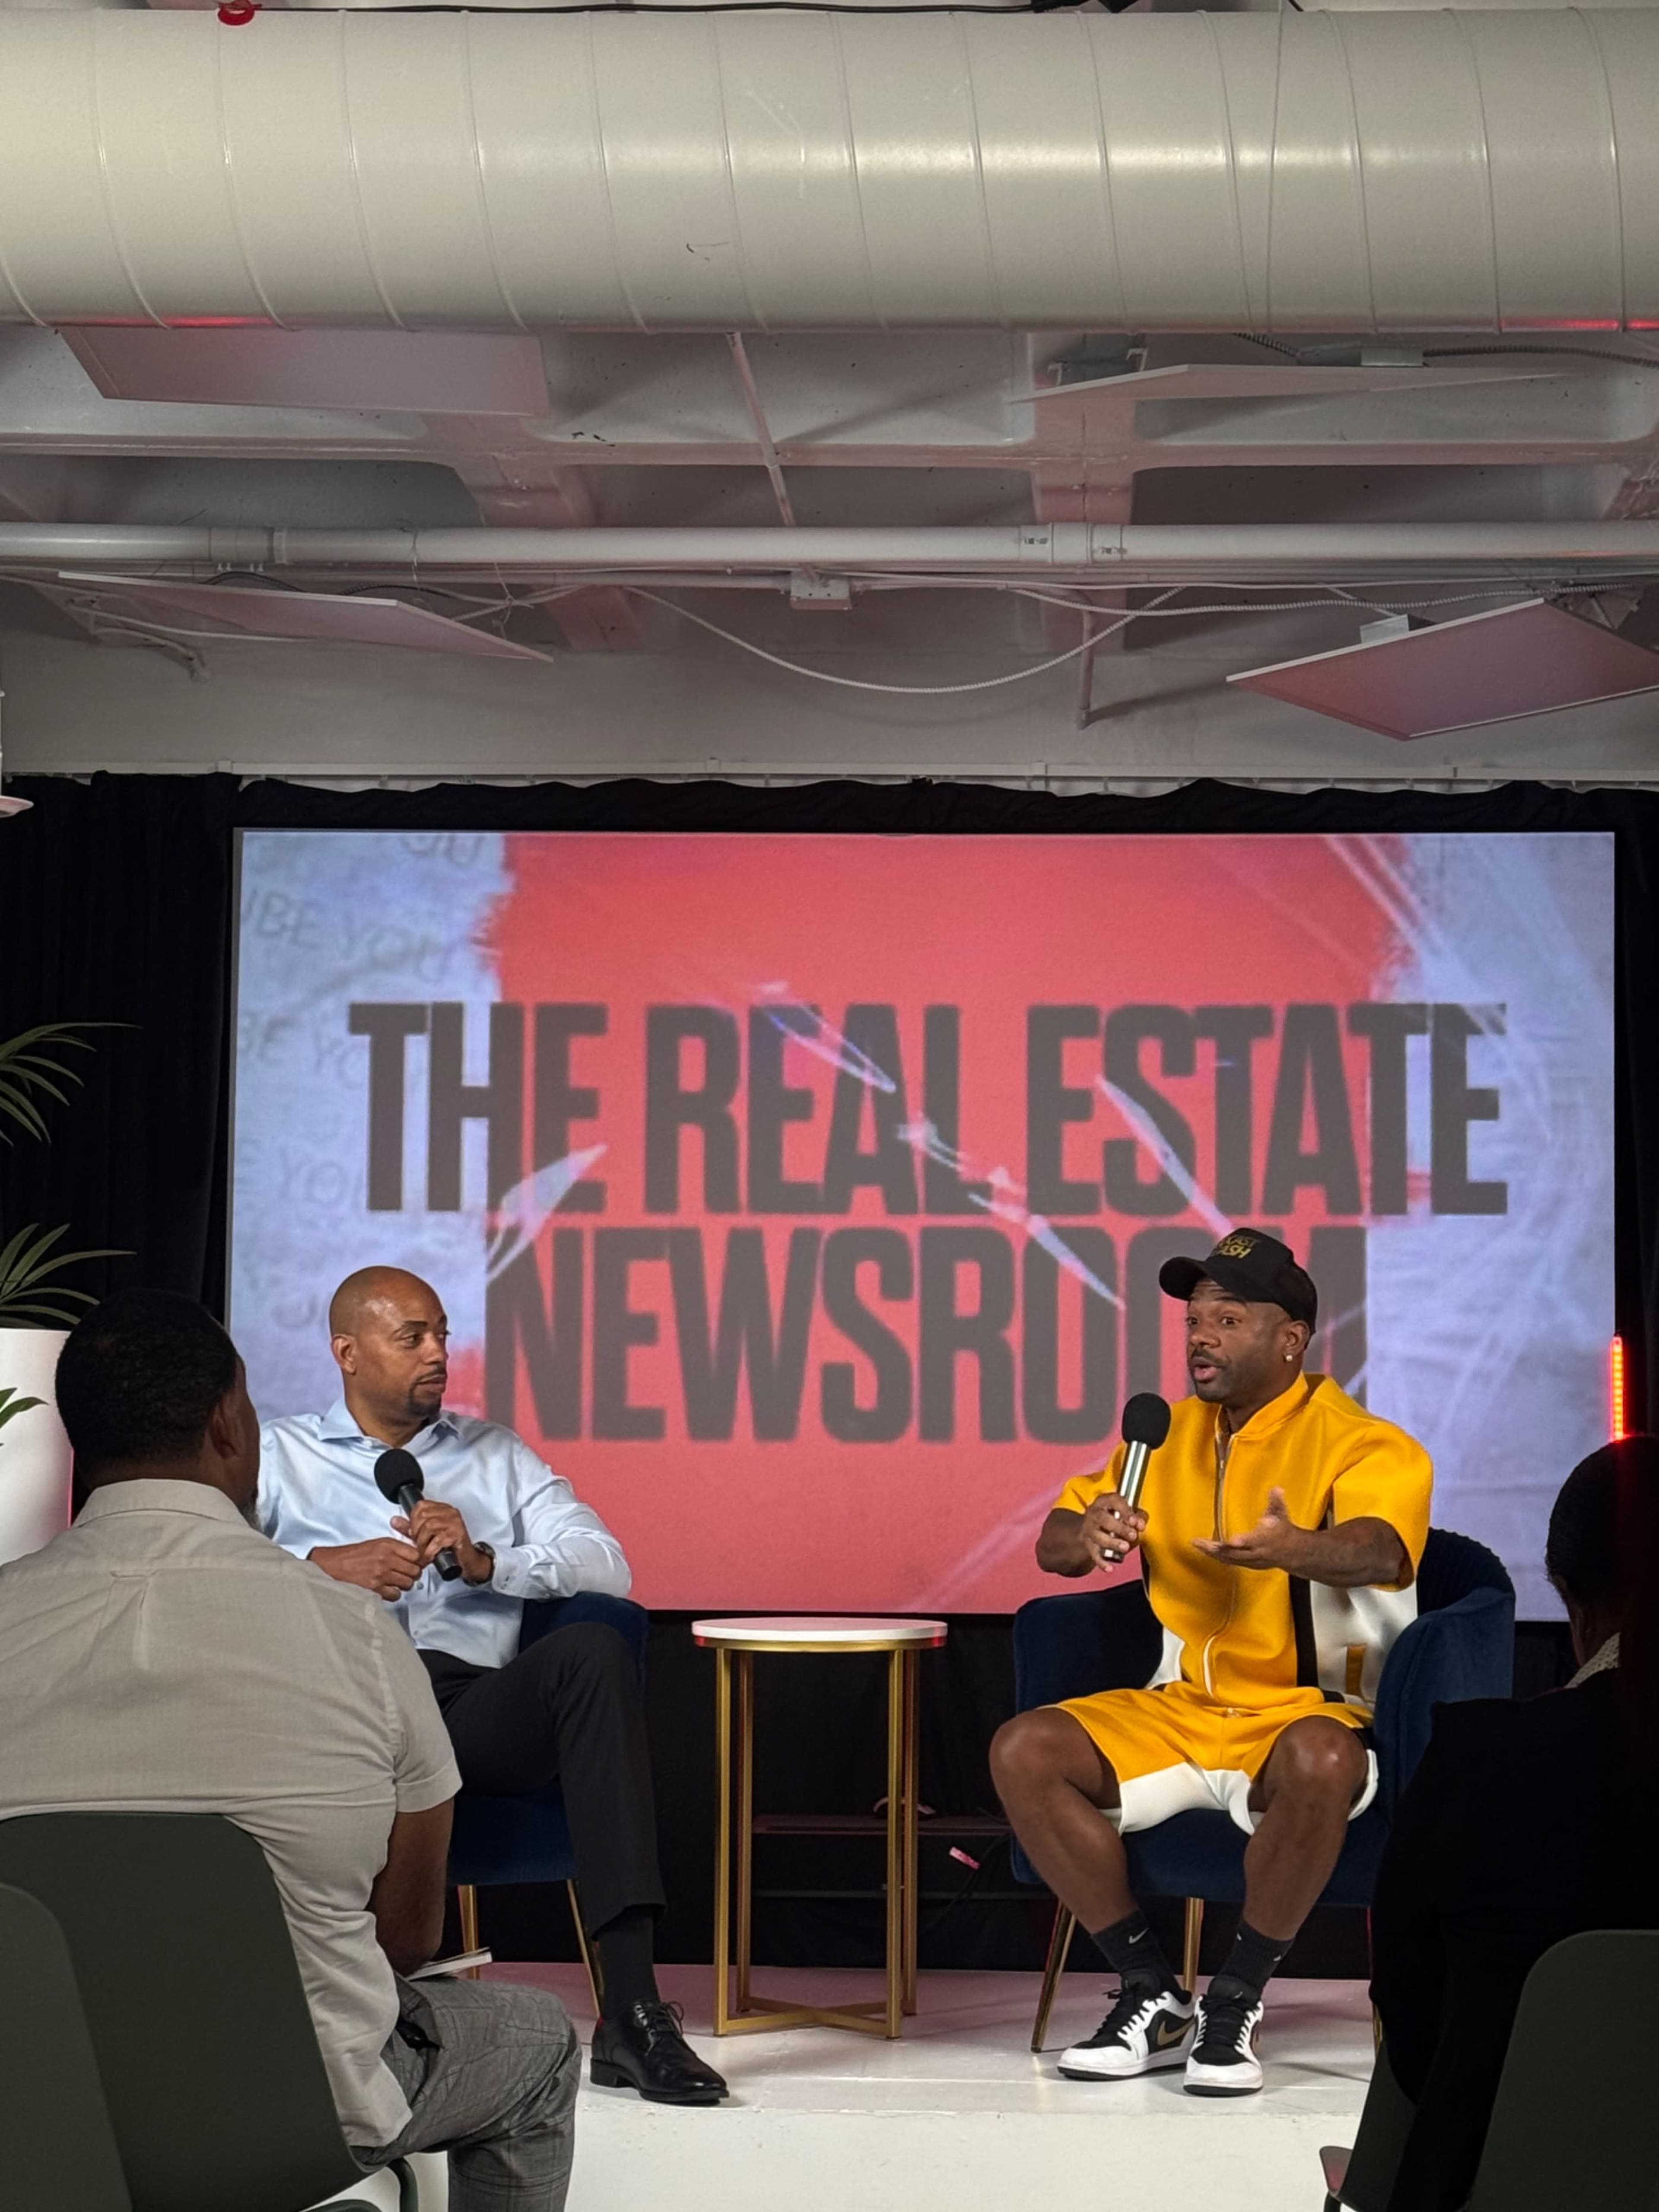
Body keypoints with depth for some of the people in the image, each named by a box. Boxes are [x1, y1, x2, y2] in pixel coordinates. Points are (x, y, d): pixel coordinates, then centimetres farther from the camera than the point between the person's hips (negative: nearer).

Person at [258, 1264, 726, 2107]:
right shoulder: (276, 1454, 22)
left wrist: (483, 1559, -2)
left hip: (480, 1709, 2)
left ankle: (632, 2010, -36)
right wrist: (323, 1567, -10)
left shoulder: (496, 1455, 28)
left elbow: (607, 1564, 13)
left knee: (594, 1649, -30)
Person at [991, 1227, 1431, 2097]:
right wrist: (1088, 1534, -18)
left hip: (1309, 1713, -5)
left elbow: (1378, 1549, -29)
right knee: (1023, 1751, -17)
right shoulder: (1169, 1434, 12)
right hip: (1179, 1709, 5)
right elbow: (1052, 1544, 8)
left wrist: (1294, 1551, -53)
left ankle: (1235, 2003, -18)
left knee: (1318, 1763, -39)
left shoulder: (1359, 1443, -7)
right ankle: (1155, 1997, -8)